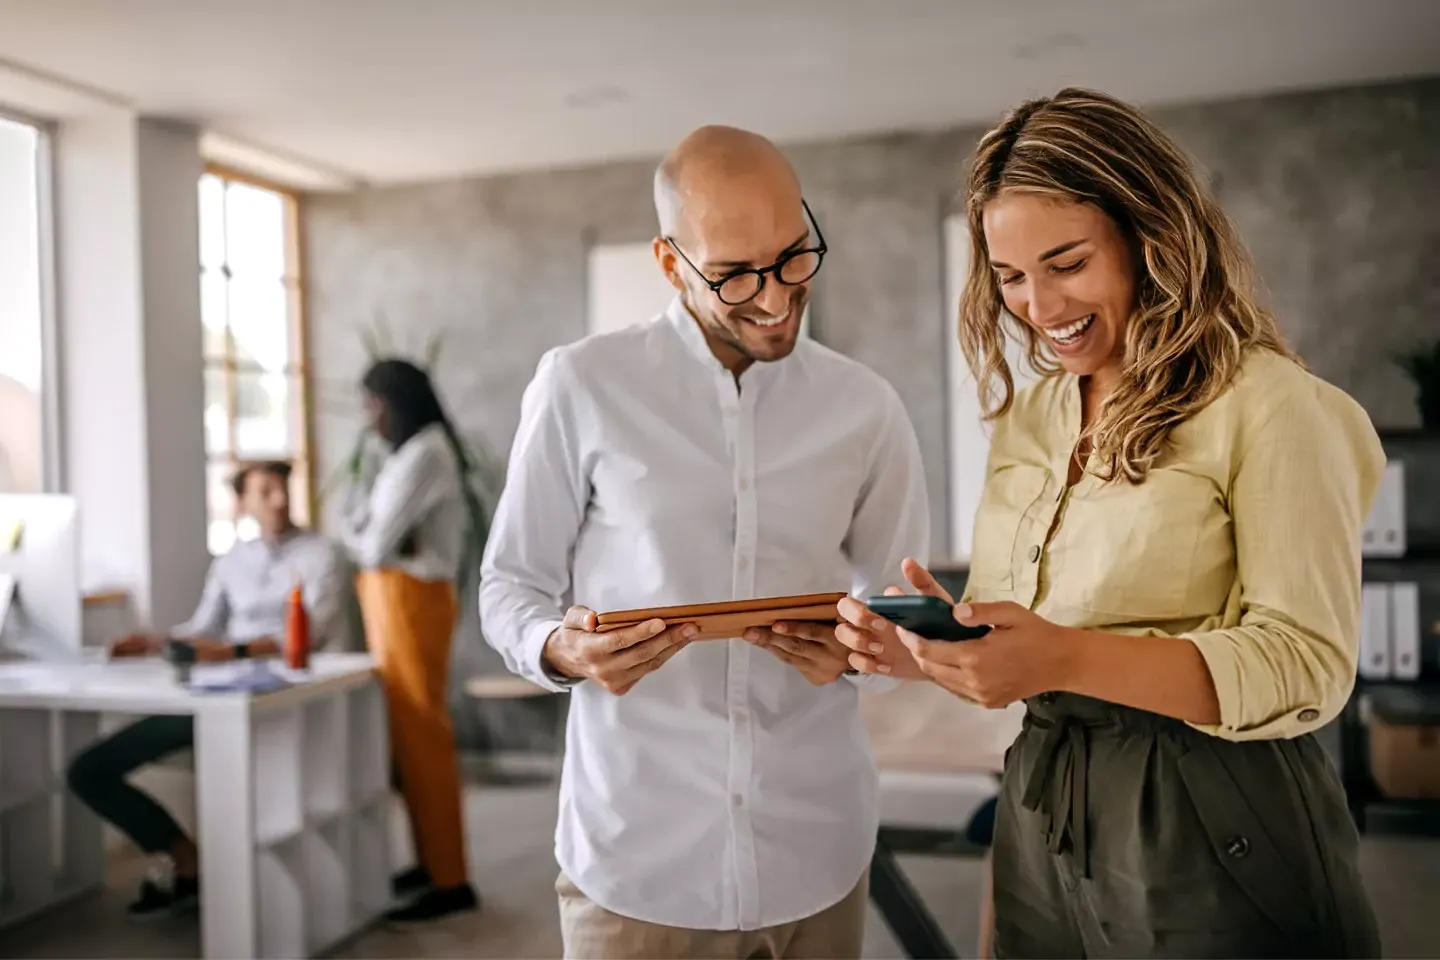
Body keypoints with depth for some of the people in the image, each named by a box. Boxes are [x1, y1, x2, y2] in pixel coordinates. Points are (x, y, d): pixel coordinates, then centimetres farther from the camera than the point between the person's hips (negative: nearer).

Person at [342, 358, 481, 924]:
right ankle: (430, 861, 22)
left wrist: (368, 539, 3)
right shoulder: (407, 453, 17)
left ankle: (450, 882, 0)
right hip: (392, 600, 9)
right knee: (406, 733, 12)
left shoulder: (425, 453, -14)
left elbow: (377, 545, -18)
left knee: (421, 735, -6)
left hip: (411, 600, -9)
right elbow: (354, 527, 12)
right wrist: (371, 537, -9)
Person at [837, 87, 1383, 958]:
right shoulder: (1027, 420, 8)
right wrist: (938, 644, -11)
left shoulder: (1269, 405, -11)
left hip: (1216, 846, -6)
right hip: (1044, 829, 6)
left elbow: (1307, 666, -17)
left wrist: (1070, 659, -29)